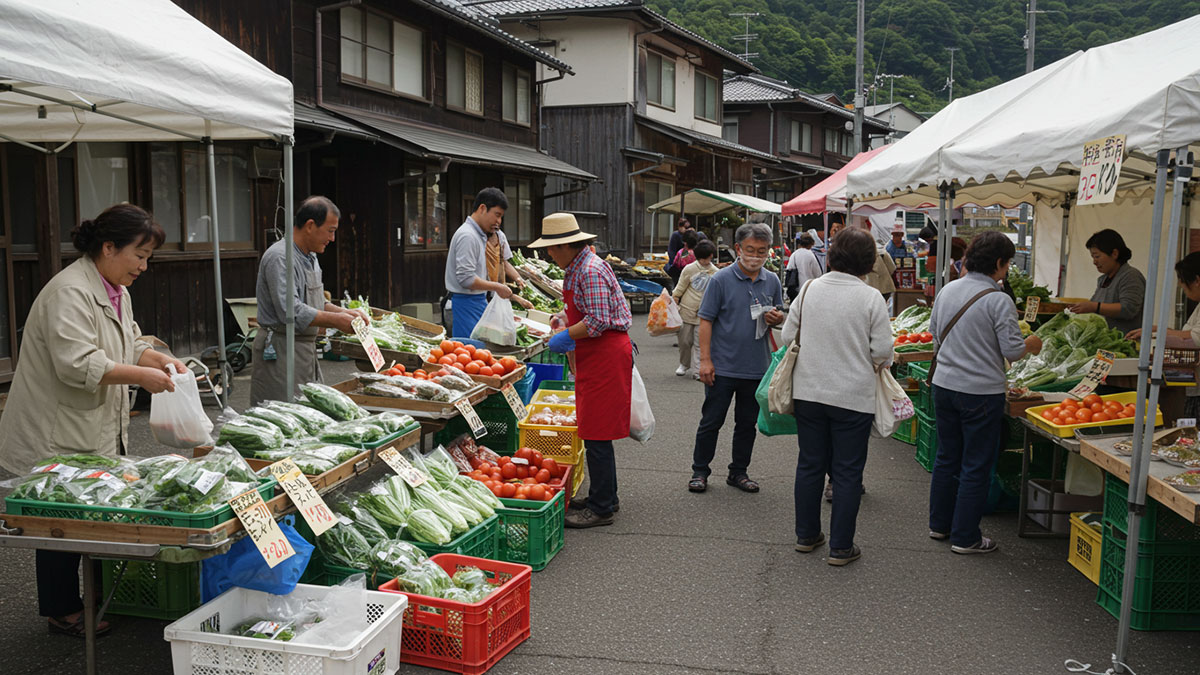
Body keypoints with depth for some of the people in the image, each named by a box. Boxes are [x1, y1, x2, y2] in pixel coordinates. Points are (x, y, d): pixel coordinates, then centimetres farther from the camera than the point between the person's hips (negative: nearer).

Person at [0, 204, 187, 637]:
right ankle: (62, 611, 15)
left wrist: (164, 361, 4)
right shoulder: (70, 293, -21)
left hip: (97, 434, 9)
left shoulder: (116, 292, 12)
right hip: (56, 438, -9)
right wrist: (142, 376, -25)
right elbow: (78, 364, -29)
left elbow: (130, 346, 22)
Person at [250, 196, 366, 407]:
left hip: (307, 349, 10)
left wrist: (344, 312, 5)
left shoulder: (310, 257, 15)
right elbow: (290, 311, -25)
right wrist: (336, 320, -20)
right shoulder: (279, 257, -18)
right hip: (280, 352, -10)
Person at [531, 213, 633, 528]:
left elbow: (597, 322, -24)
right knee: (593, 431, 15)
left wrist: (567, 336, -12)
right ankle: (604, 497, 26)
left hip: (606, 354, -11)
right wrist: (566, 328, 15)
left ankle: (601, 508, 3)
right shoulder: (578, 268, 15)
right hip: (596, 355, 11)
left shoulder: (590, 271, -18)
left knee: (597, 435, -5)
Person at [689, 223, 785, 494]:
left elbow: (779, 316, 17)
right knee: (711, 421, 5)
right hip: (723, 367, -4)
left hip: (757, 368, 4)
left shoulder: (772, 281, 5)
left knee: (747, 423, 14)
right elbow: (706, 320, -7)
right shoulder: (721, 279, -7)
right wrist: (705, 360, -12)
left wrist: (777, 318, -9)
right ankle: (699, 471, 19)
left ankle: (739, 472, 28)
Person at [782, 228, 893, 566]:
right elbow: (882, 350, -10)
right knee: (847, 472, 7)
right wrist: (878, 363, 12)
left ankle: (806, 535, 27)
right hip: (853, 396, -3)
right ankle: (841, 547, 13)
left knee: (810, 464, 16)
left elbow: (787, 335, 4)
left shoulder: (809, 290, -2)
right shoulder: (871, 298, -12)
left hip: (808, 392, 4)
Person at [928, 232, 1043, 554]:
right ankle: (965, 537, 13)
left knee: (946, 458, 19)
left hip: (944, 385, 6)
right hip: (981, 392, -6)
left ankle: (939, 524, 29)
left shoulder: (947, 290, 3)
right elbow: (1012, 350, -14)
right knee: (976, 467, 5)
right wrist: (1031, 344, 6)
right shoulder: (999, 301, -16)